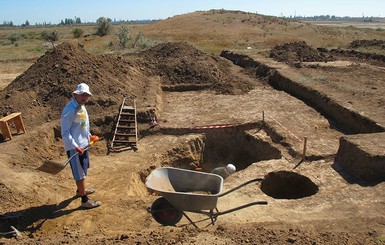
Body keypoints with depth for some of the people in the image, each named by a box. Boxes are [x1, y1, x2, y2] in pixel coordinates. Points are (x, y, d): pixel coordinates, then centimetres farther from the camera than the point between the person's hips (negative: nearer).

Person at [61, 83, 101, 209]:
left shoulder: (81, 106, 7)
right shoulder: (70, 110, -22)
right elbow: (65, 132, -22)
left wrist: (89, 136, 16)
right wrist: (75, 146, -28)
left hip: (83, 144, 10)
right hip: (75, 147, -9)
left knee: (83, 169, 25)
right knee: (80, 173, 1)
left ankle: (80, 190, 46)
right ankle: (85, 200, 14)